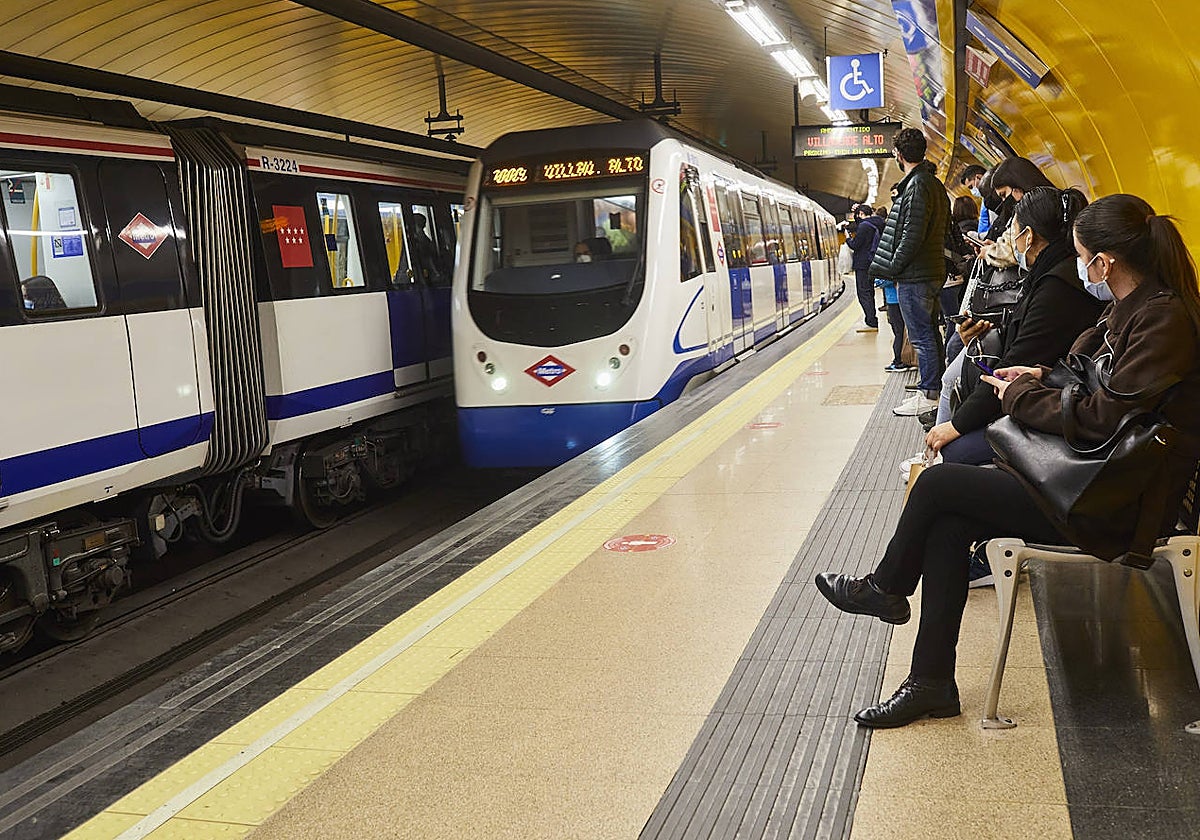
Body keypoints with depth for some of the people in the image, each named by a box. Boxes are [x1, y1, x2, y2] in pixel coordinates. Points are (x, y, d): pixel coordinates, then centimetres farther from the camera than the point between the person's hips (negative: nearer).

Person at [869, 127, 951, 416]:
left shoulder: (917, 186, -16)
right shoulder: (935, 184, 15)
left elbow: (912, 235, -21)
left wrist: (893, 269, -14)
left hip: (915, 276, -10)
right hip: (933, 271, 10)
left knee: (921, 336, -5)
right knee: (930, 333, 16)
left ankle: (929, 395, -1)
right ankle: (936, 388, 24)